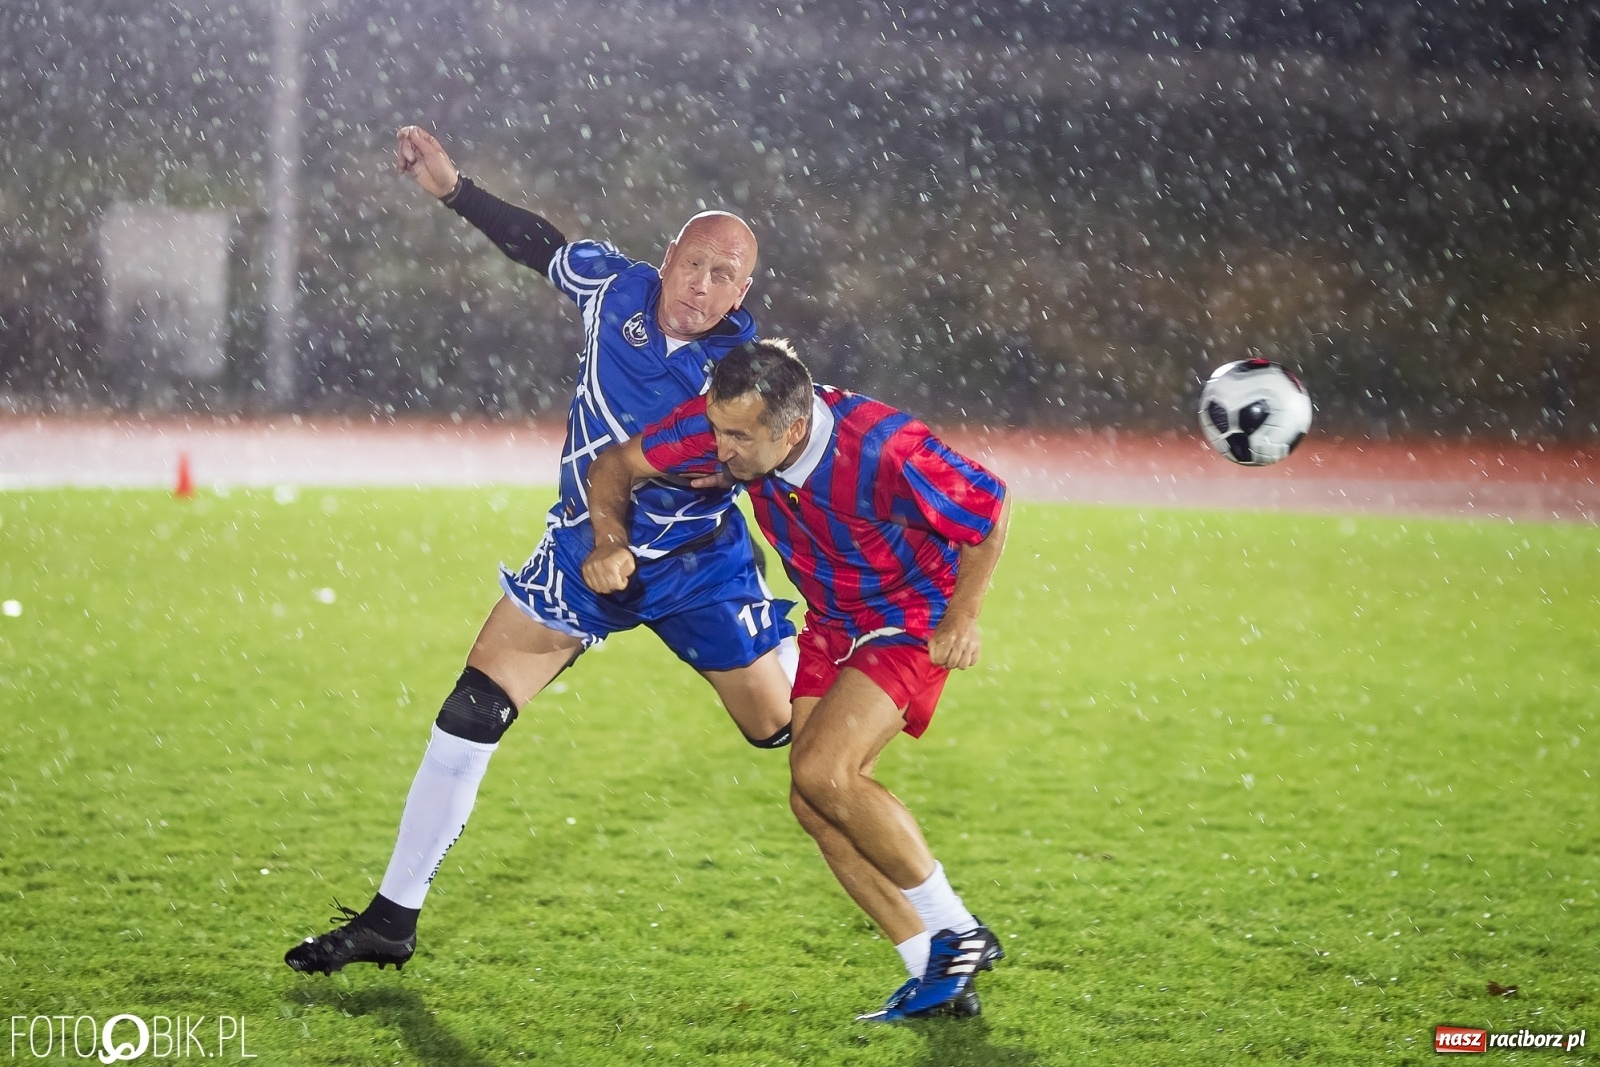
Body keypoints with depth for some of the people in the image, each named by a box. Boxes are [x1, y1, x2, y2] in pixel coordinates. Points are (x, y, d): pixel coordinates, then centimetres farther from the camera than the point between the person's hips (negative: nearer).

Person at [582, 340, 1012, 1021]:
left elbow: (991, 505, -19)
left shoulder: (885, 452, -35)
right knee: (816, 804, -4)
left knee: (822, 772, -22)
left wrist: (961, 620, -13)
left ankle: (955, 935, -5)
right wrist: (611, 543, -24)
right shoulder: (724, 423, -21)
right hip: (831, 625, 7)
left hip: (914, 621, -6)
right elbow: (616, 466, -6)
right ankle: (939, 979, 4)